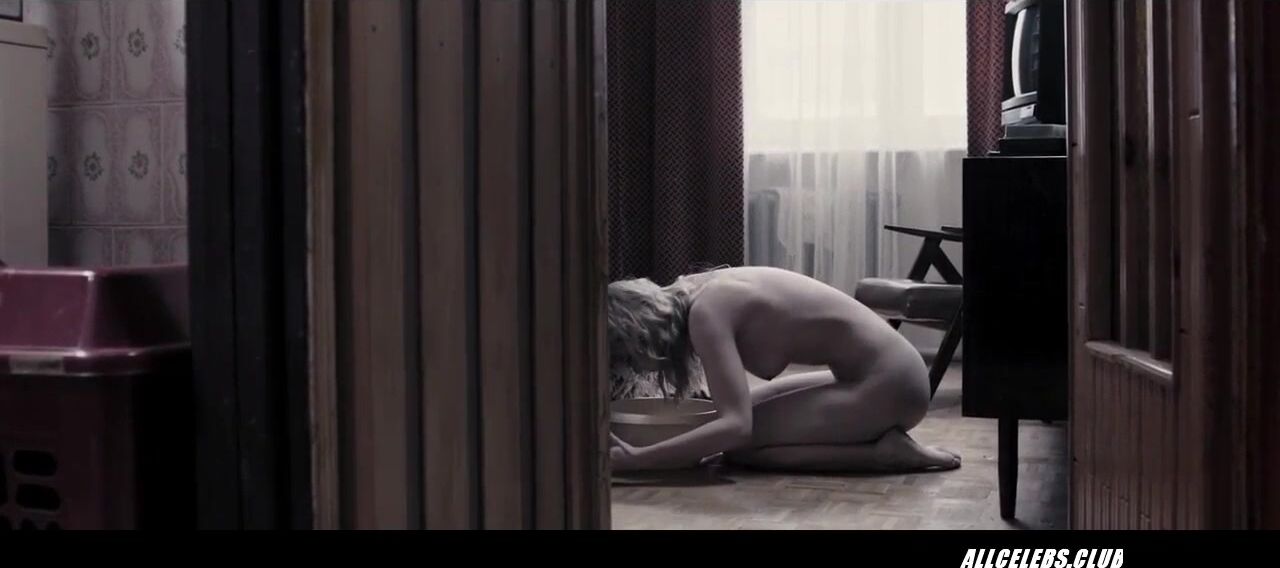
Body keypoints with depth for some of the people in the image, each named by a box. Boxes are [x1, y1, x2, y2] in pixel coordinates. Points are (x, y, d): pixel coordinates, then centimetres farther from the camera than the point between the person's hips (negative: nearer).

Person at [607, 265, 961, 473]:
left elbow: (735, 426, -30)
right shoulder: (689, 293, 6)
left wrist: (633, 460, -32)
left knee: (740, 446, -9)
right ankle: (878, 438, 15)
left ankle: (882, 452, -8)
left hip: (887, 384, -10)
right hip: (882, 372, 10)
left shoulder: (705, 312, -20)